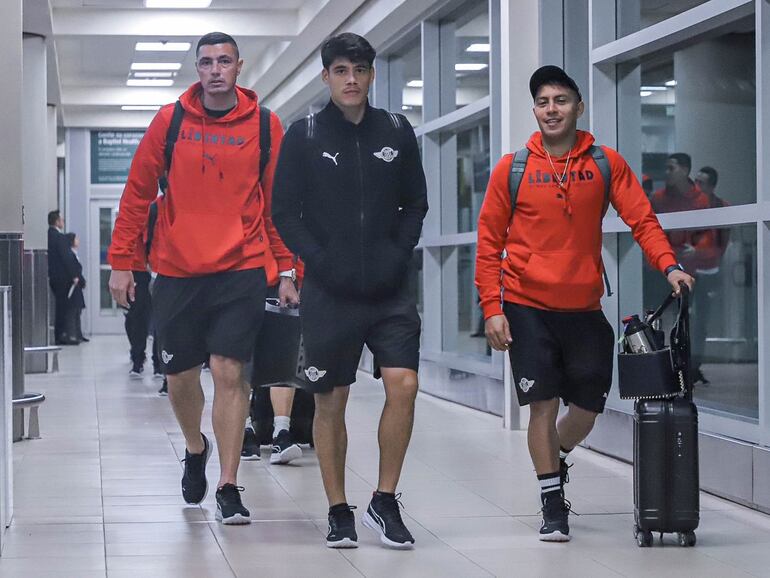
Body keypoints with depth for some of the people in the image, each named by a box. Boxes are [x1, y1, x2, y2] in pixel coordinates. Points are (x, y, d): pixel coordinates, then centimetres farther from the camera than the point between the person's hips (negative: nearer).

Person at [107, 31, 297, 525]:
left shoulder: (265, 126, 2)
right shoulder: (171, 121, 3)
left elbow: (279, 203, 5)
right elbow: (138, 193, 6)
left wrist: (286, 270, 1)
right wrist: (121, 261, 3)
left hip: (242, 270, -2)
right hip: (178, 271, 2)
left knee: (230, 373, -8)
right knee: (181, 375, 10)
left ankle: (228, 487, -1)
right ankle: (195, 448, 39)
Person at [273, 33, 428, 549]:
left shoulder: (397, 132, 6)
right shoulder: (304, 136, 1)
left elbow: (416, 204, 11)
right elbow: (285, 212, 1)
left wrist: (399, 254, -3)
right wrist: (319, 261, -10)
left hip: (391, 289, 1)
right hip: (329, 292, -1)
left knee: (404, 386, -11)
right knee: (331, 400, 4)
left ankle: (385, 502, 3)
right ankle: (338, 511, 15)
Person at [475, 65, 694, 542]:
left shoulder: (606, 164, 2)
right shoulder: (512, 169, 0)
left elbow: (642, 219, -3)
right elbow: (489, 243, 1)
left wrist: (669, 265, -21)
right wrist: (492, 308, -6)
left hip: (585, 307, 2)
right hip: (528, 306, -2)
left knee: (588, 407, 8)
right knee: (543, 404, -4)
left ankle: (555, 459, 39)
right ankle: (553, 506, 9)